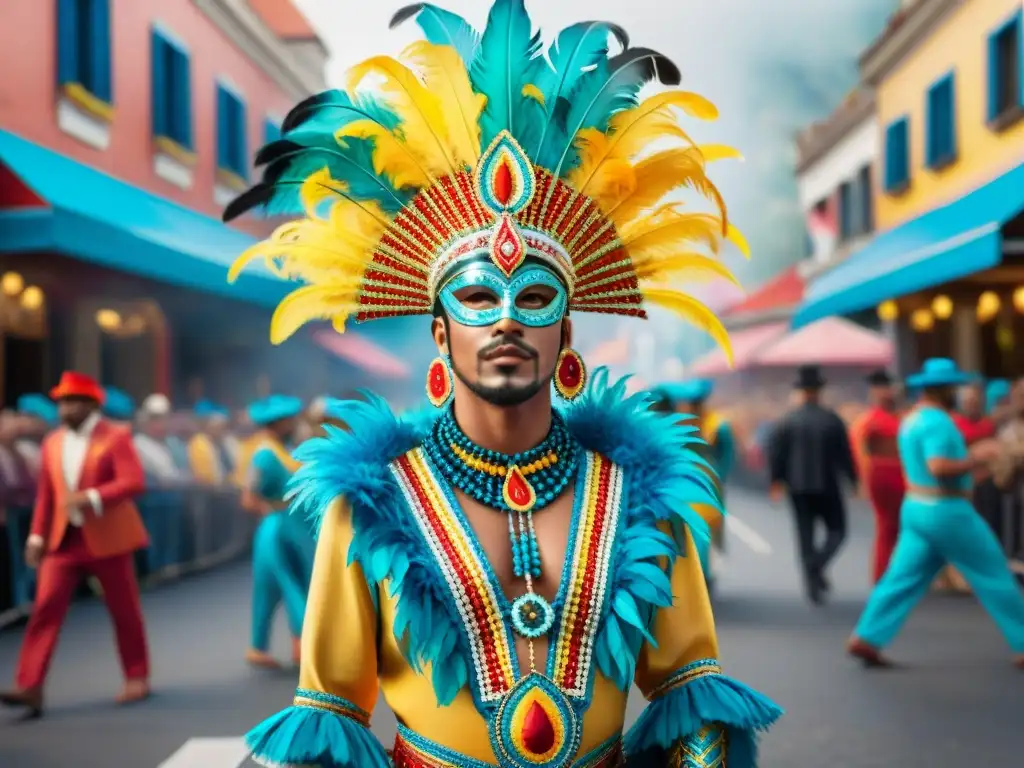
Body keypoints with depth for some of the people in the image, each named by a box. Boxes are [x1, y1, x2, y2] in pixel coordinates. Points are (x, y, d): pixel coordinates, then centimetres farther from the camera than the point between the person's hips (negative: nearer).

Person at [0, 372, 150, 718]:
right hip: (64, 539, 4)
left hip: (107, 539, -4)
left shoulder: (116, 437, -7)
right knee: (46, 608, -8)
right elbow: (45, 494, 13)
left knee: (124, 611, 7)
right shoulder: (52, 443, 9)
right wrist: (37, 535, 7)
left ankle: (137, 678, 23)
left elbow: (133, 481, -18)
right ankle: (30, 687, -9)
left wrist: (91, 498, -27)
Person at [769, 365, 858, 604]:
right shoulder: (832, 420, -6)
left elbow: (775, 451, -4)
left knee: (806, 535, 9)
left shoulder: (788, 420, -3)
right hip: (827, 485, -2)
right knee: (836, 530, 11)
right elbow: (845, 453, -3)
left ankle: (813, 587, 7)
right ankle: (817, 565, -15)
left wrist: (776, 480, 7)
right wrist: (853, 479, 10)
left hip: (798, 487, 2)